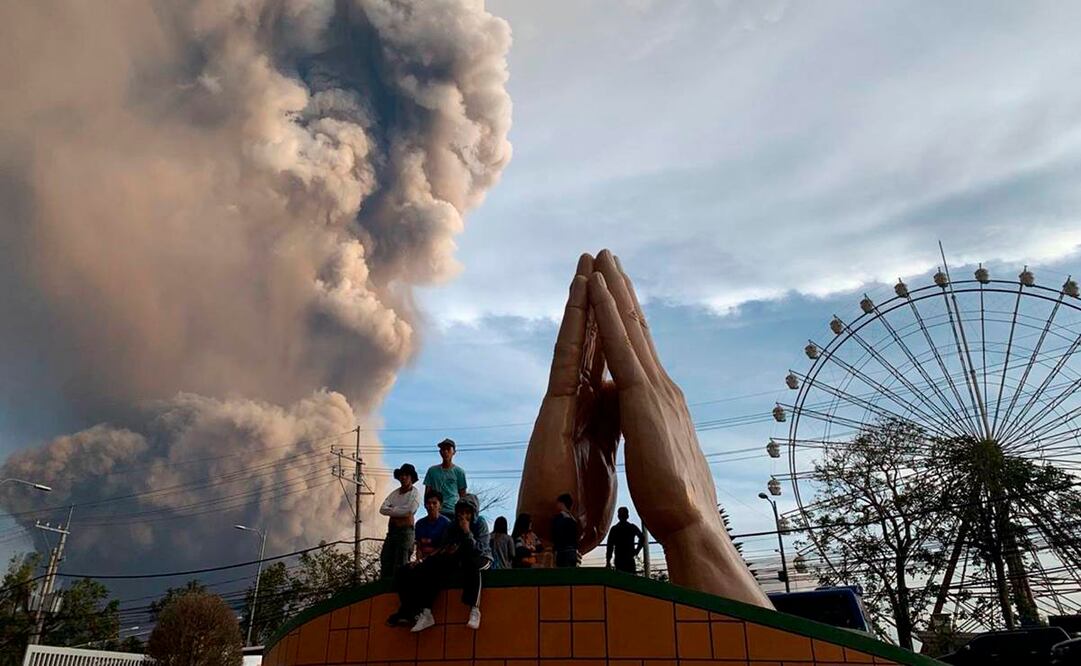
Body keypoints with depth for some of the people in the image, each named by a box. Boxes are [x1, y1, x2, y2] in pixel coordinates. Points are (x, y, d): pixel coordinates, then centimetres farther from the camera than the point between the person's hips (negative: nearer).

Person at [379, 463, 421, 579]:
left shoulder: (415, 493, -2)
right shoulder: (395, 492, 15)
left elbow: (407, 511, -16)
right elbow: (382, 509, 4)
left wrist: (391, 509, -3)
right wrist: (398, 510, -11)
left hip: (405, 532, -6)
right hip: (391, 531, 6)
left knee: (400, 565, -5)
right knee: (385, 562, 5)